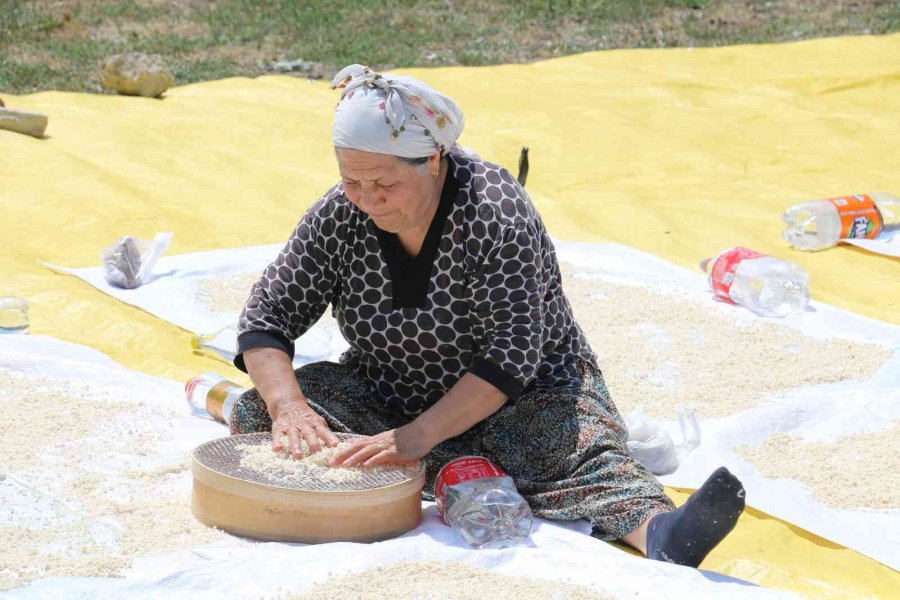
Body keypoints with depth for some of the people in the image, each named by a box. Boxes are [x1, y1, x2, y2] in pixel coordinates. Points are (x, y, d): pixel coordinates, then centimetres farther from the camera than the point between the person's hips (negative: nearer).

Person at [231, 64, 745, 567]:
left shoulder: (495, 210, -23)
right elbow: (267, 317, -3)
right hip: (386, 400, 5)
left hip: (524, 395, -4)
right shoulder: (340, 218, -8)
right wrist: (289, 407, -24)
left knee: (571, 450, -36)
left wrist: (420, 435, -39)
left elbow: (514, 350, -29)